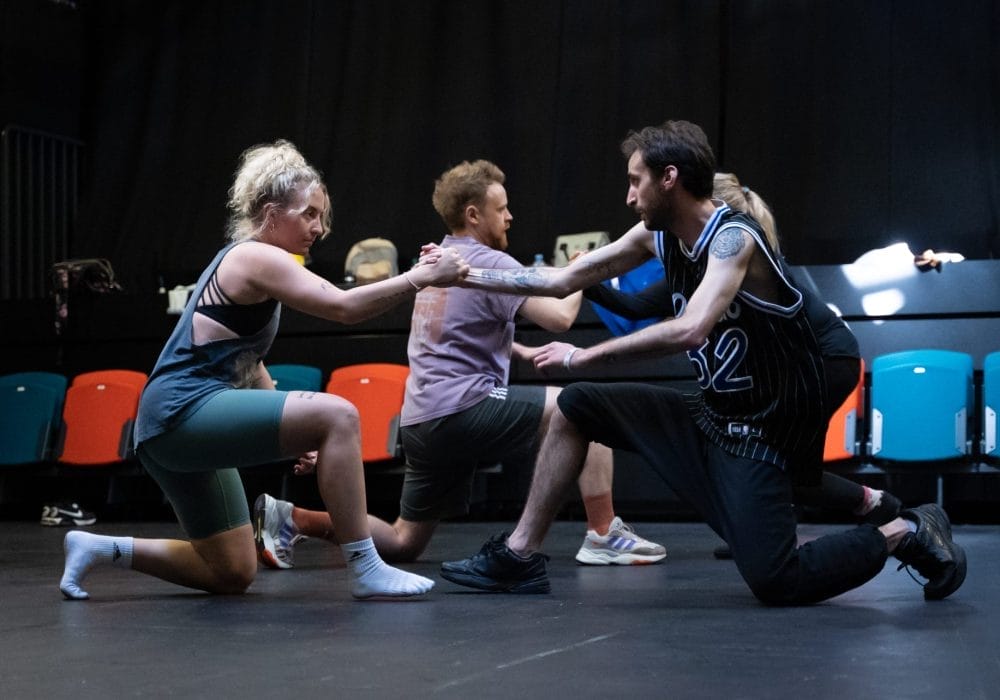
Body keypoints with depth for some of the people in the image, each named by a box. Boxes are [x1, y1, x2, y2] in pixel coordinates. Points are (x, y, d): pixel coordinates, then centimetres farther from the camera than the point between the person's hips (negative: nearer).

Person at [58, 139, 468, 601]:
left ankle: (102, 549, 18)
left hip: (171, 433, 11)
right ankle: (364, 570, -20)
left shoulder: (243, 261, 21)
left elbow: (246, 363, 25)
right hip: (183, 412, -11)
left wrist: (292, 434, 19)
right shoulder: (257, 257, -9)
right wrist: (419, 278, -22)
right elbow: (343, 307, -22)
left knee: (232, 574, 16)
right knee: (338, 415, -23)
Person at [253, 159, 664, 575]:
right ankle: (603, 535, -7)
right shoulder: (489, 262, -8)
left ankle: (291, 519, 8)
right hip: (464, 410, -9)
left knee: (403, 543, 18)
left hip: (422, 423, 9)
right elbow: (559, 317, -16)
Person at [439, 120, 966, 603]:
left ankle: (905, 533, 5)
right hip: (708, 415, 8)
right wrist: (465, 275, 5)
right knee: (575, 406, 5)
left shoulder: (733, 237, -21)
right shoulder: (657, 235, 1)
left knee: (773, 584, -17)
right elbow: (563, 281, 6)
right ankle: (519, 556, 10)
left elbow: (689, 330, -37)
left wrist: (583, 357, -31)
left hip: (764, 432, -8)